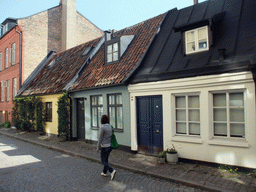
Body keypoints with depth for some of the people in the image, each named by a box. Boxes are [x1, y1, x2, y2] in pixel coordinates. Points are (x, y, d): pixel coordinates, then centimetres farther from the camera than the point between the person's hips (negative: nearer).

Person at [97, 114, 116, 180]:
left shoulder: (102, 127, -19)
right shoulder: (110, 127, 3)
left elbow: (100, 139, -16)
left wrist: (98, 148, -6)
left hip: (104, 147, -7)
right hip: (110, 146, 7)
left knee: (103, 161, 5)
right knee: (106, 159, 22)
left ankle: (112, 171, -13)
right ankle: (104, 172, 34)